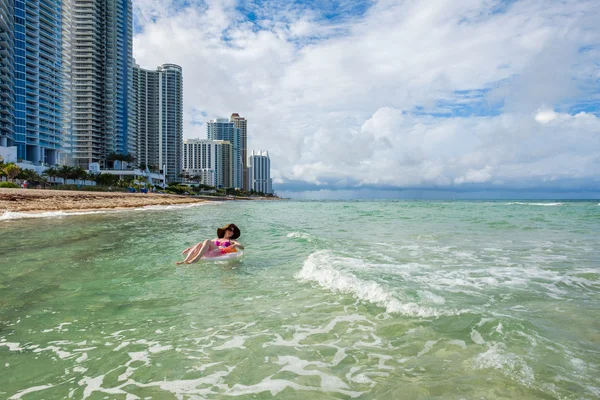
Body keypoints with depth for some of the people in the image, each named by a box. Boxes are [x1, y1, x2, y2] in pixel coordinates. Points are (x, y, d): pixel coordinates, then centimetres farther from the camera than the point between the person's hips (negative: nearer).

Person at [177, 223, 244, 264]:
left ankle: (195, 259, -49)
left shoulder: (231, 241, 25)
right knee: (200, 244, -26)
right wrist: (191, 248, 21)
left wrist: (235, 245, -14)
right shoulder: (216, 240, 35)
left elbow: (242, 247, 9)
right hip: (209, 254, 4)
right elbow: (204, 245, 33)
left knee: (207, 241, -27)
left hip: (221, 253, -3)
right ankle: (185, 261, -44)